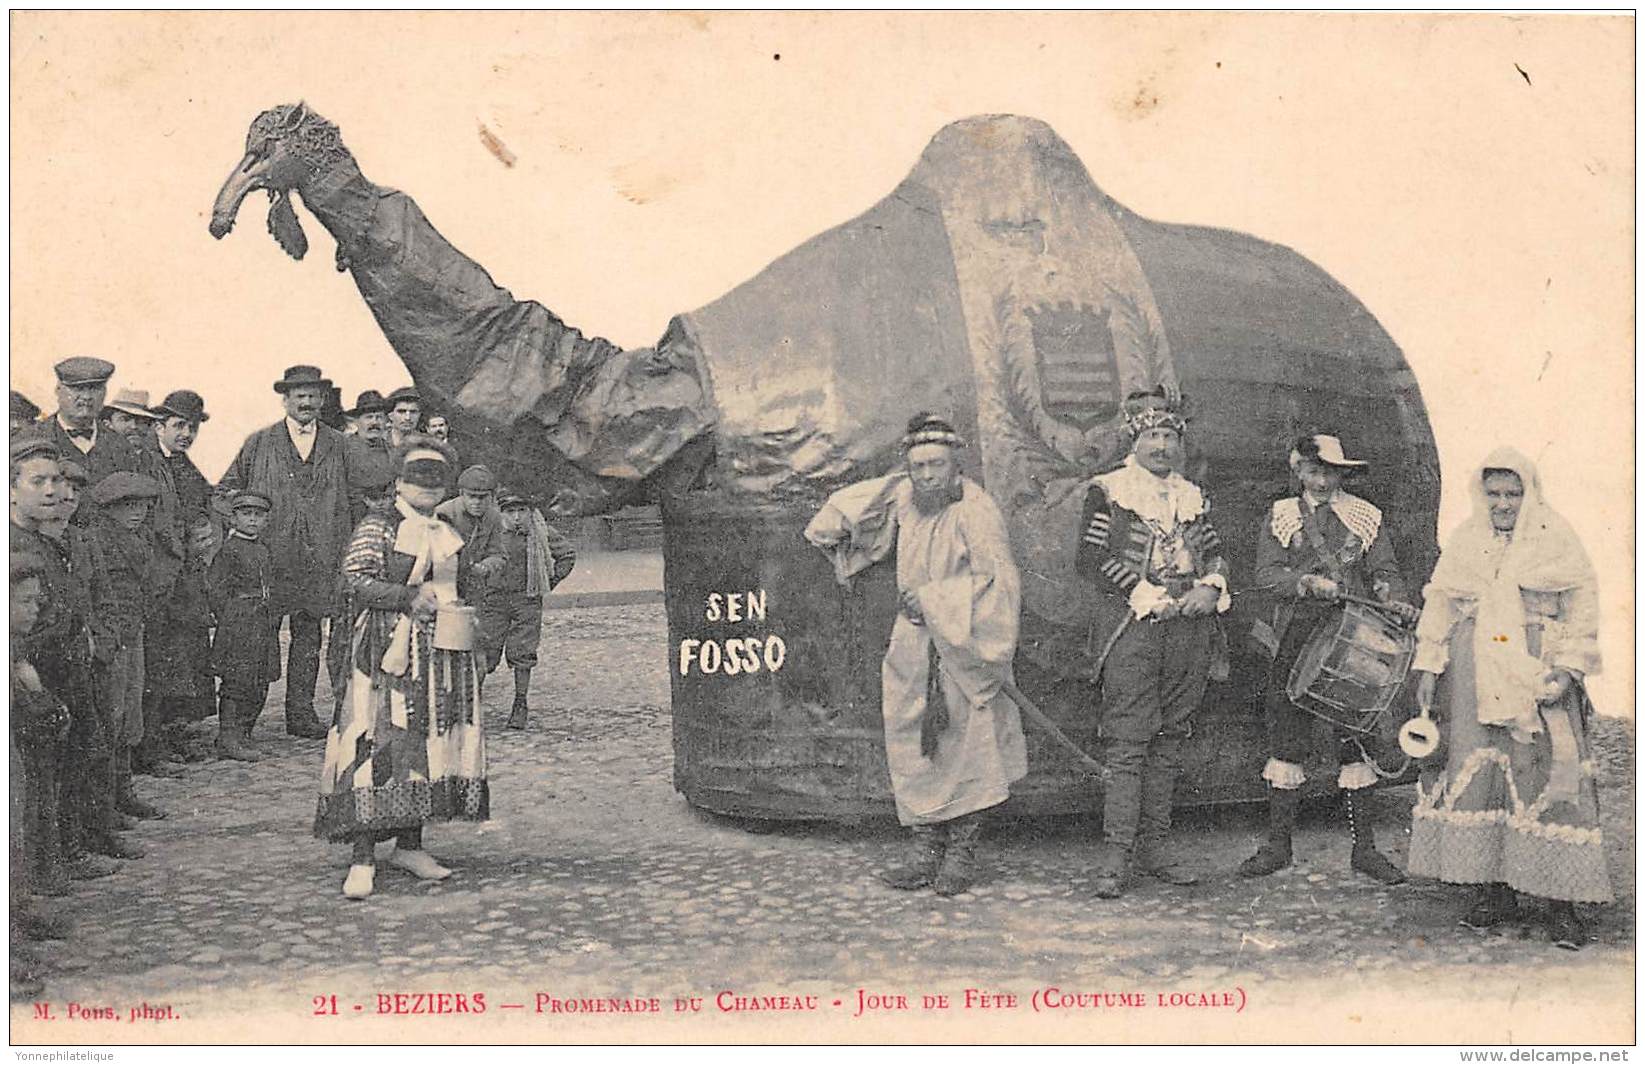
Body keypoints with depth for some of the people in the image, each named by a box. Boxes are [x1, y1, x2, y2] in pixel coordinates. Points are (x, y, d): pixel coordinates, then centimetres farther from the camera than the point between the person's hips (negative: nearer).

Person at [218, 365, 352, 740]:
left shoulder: (335, 445, 12)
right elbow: (226, 488, 12)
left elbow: (342, 504, 15)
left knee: (308, 636, 5)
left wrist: (340, 554, 10)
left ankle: (301, 712, 12)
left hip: (317, 559, 2)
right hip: (269, 554, -2)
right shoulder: (259, 443, 5)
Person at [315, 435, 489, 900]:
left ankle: (410, 846, 19)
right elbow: (357, 580, -12)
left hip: (442, 653, 6)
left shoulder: (448, 535, 18)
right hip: (388, 649, -6)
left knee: (431, 742, 7)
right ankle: (363, 860, -11)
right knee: (378, 744, -11)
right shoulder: (377, 528, -1)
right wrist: (410, 597, -18)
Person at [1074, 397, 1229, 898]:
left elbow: (1215, 554, 19)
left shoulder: (1193, 498, 18)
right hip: (1133, 627, -5)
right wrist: (1147, 595, -12)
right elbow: (1088, 560, -6)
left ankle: (1153, 845, 14)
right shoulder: (1107, 491, 2)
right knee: (1127, 740, -10)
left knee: (1170, 739, 7)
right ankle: (1115, 854, -9)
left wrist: (1211, 589, -4)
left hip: (1189, 629, 5)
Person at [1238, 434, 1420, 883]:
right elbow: (1266, 574, -1)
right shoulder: (1280, 516, 10)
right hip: (1296, 638, 0)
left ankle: (1363, 847, 8)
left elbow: (1384, 569, 3)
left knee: (1356, 741, 1)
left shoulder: (1364, 517, 12)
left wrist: (1392, 598, -18)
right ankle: (1278, 843, 10)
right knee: (1287, 741, 0)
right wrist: (1307, 583, -18)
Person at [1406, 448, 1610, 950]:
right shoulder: (1464, 541, 12)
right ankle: (1493, 891, 9)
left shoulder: (1557, 539, 5)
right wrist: (1428, 667, 6)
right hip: (1474, 676, 3)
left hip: (1536, 674, -3)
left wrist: (1568, 668, -9)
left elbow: (1582, 606, 1)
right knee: (1476, 772, 1)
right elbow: (1439, 602, 14)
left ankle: (1559, 901, -5)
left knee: (1548, 774, -8)